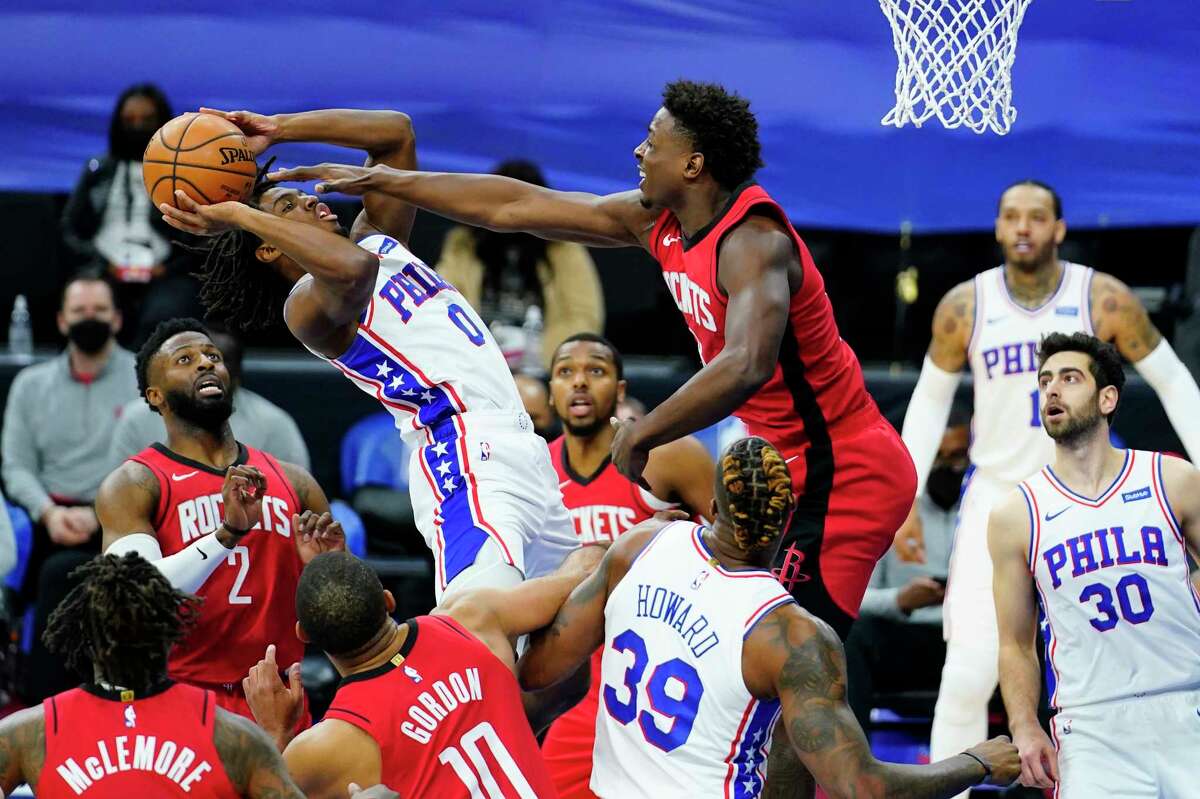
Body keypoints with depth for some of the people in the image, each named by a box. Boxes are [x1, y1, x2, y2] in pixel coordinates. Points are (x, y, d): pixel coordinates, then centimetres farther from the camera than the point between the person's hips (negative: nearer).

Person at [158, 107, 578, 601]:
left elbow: (396, 132, 24)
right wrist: (239, 215, -23)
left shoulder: (378, 240, 22)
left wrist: (276, 129, 17)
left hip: (518, 446, 9)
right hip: (466, 454, -9)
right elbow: (353, 270, -29)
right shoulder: (307, 304, -5)